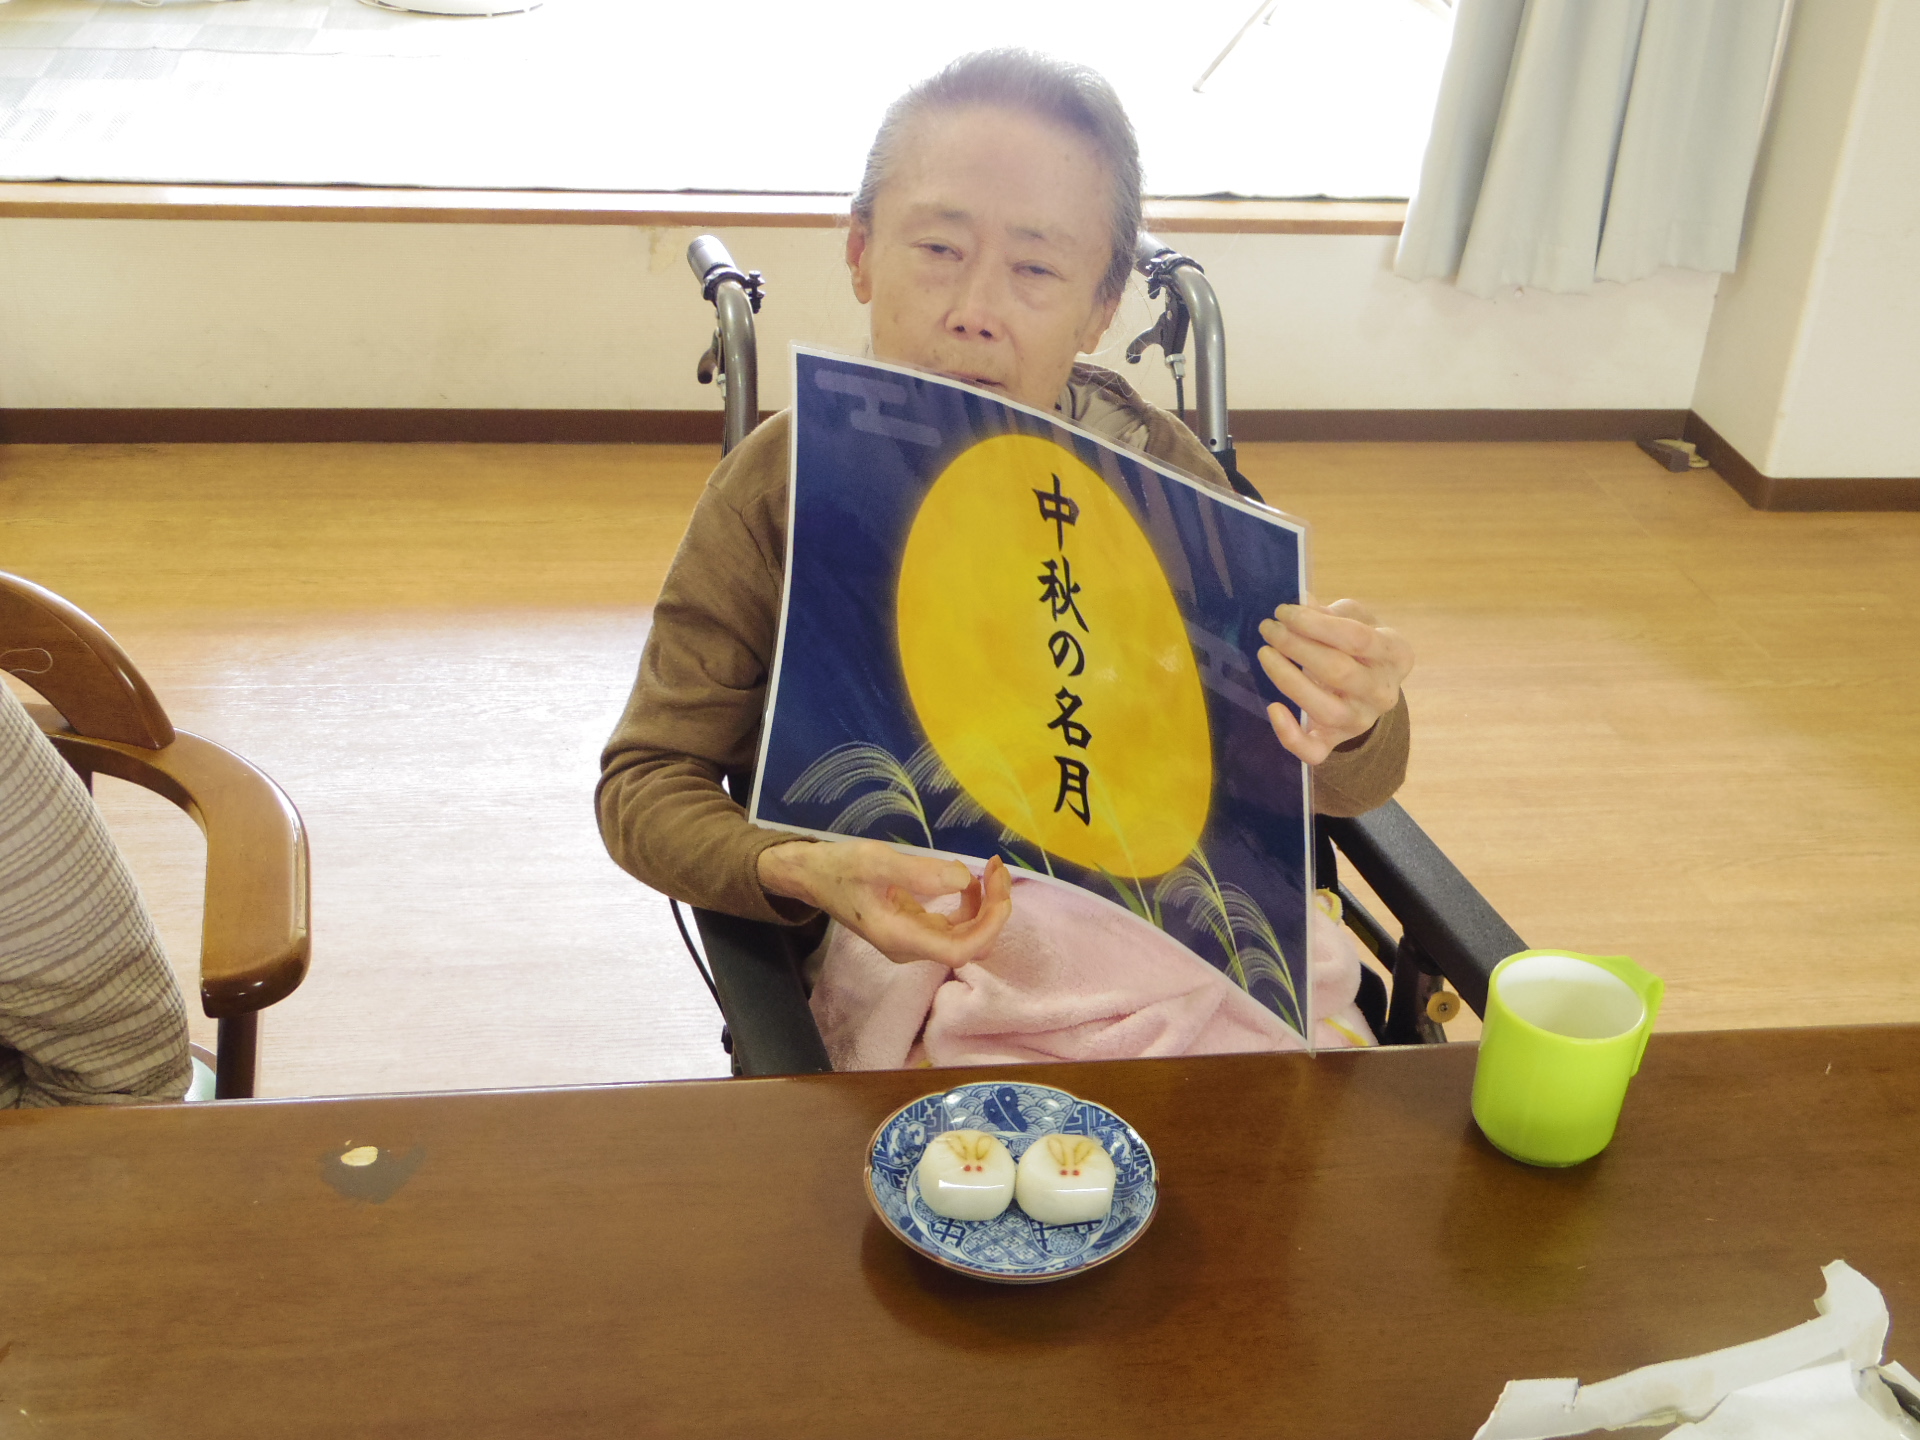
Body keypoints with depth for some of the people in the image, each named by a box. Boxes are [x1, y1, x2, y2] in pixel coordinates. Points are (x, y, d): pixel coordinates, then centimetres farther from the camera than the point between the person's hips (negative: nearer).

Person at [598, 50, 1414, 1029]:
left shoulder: (1153, 469, -2)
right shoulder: (780, 487, -6)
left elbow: (1348, 786, 2)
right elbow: (646, 779, -3)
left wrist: (1345, 731, -25)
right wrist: (799, 874, -26)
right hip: (900, 946, -1)